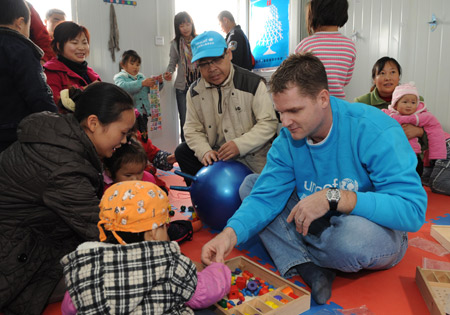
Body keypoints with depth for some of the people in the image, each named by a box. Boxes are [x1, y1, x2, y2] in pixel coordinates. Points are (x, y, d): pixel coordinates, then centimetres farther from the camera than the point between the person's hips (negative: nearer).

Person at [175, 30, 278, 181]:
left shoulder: (253, 83, -11)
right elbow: (192, 129, 2)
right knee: (182, 151, -10)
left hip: (253, 162, -4)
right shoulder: (195, 91, 2)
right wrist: (204, 151, -19)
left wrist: (240, 145, -27)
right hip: (217, 157, 4)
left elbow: (268, 123, -14)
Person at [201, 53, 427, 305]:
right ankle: (306, 268, -20)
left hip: (380, 230, -4)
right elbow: (265, 196, -12)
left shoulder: (376, 131, -25)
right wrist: (231, 233, -30)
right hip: (320, 226, 5)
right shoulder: (288, 139, -8)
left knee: (354, 232, -42)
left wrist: (334, 197, -37)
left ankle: (292, 253, -6)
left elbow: (413, 209, -30)